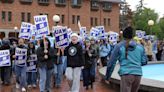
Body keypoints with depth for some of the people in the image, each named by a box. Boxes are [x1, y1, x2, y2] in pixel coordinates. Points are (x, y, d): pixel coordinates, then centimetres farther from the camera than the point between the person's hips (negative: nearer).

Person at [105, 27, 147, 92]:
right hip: (138, 74, 3)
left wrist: (107, 77, 12)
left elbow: (111, 63, 3)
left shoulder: (119, 46, 3)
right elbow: (144, 62, 12)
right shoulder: (140, 47, 9)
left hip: (126, 74, -3)